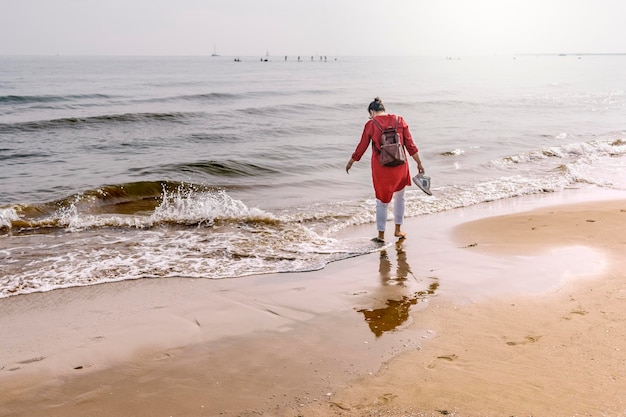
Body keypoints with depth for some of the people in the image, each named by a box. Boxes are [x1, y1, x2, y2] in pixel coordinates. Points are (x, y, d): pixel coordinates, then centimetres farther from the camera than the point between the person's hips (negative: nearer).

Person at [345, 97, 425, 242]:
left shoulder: (371, 124, -5)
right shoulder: (399, 121, 1)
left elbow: (362, 146, 2)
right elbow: (410, 145, 1)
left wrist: (351, 162, 17)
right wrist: (419, 163, 7)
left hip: (380, 167, -2)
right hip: (399, 166, 2)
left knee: (382, 200, 10)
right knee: (399, 197, 21)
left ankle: (381, 234, 15)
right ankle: (398, 230, 26)